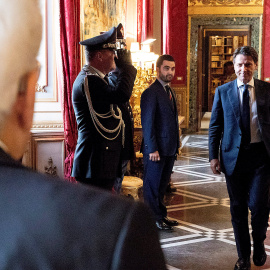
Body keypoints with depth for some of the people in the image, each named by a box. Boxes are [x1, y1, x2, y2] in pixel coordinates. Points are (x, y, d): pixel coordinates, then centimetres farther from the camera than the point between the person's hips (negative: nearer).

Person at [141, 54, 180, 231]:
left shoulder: (170, 92, 15)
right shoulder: (151, 93, -13)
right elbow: (147, 123, -15)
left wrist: (176, 143, 12)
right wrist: (152, 149, -18)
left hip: (170, 148, 8)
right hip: (156, 149, -8)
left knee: (163, 184, 16)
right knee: (153, 185, 4)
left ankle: (161, 216, 26)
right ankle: (154, 219, 12)